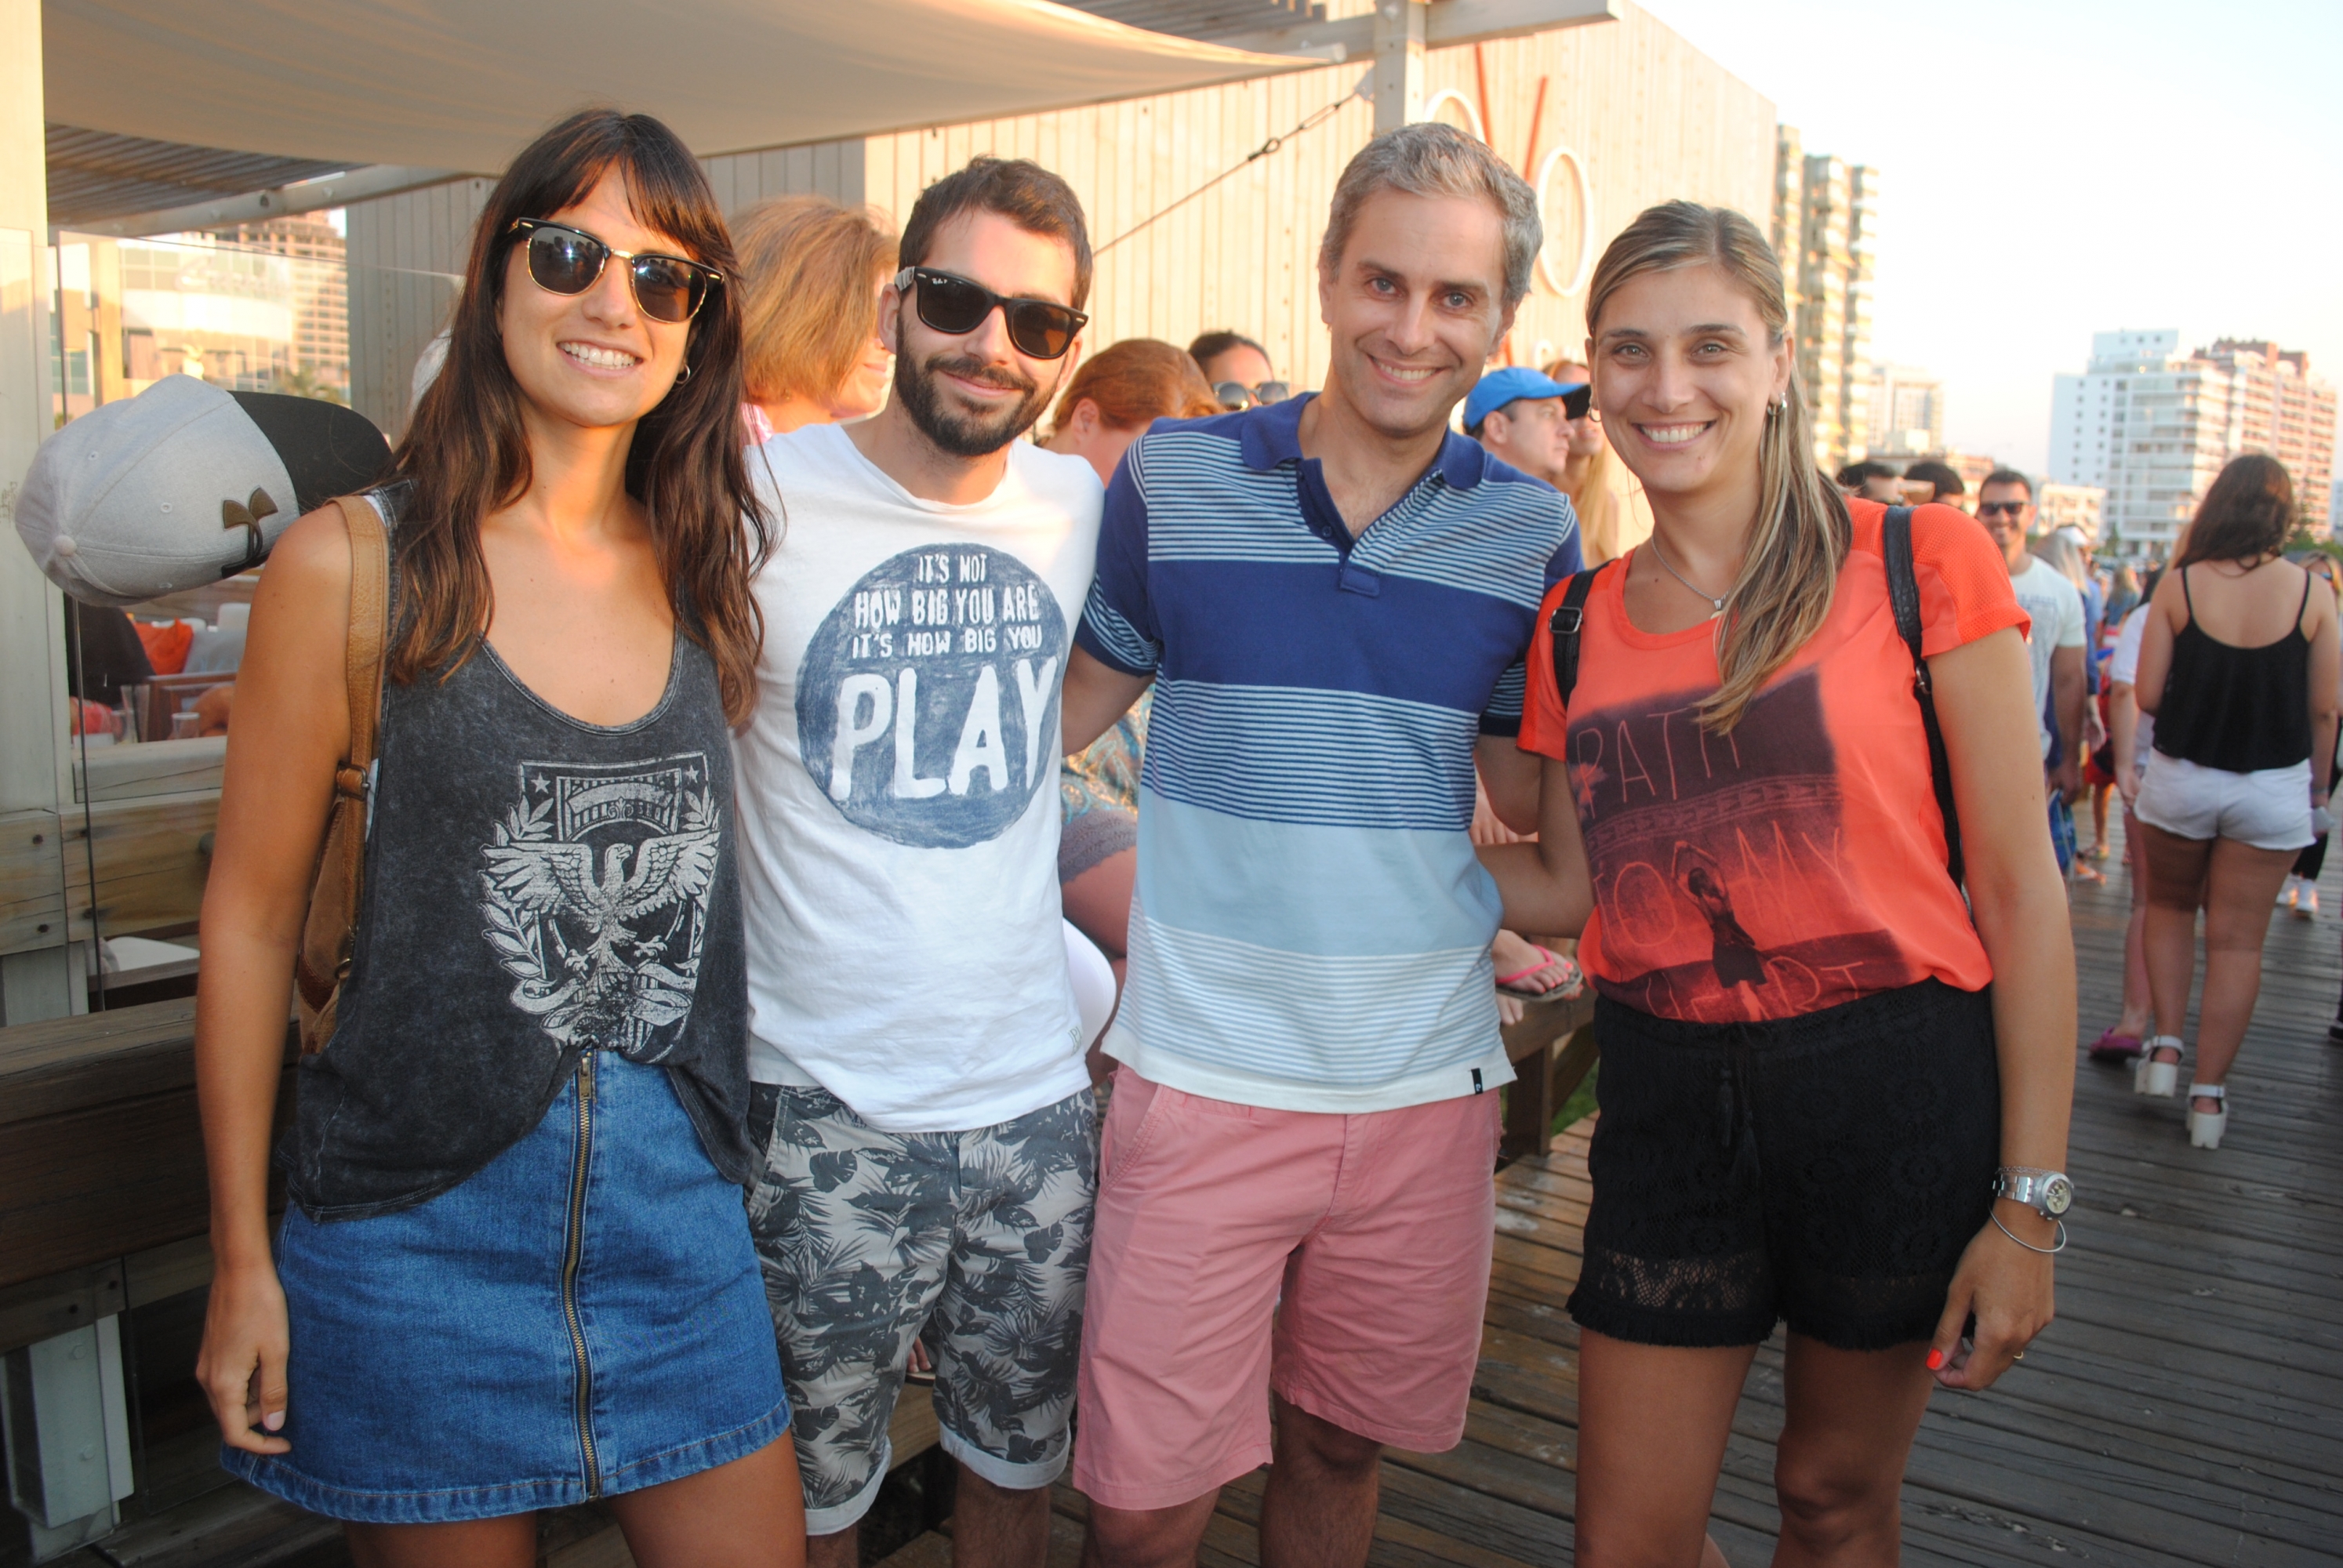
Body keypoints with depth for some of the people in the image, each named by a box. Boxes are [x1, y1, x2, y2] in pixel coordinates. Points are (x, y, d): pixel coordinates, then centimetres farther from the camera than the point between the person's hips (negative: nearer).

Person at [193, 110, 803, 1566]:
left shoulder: (708, 569, 4)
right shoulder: (353, 563, -8)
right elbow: (252, 915, -4)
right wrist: (243, 1261, -2)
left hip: (678, 1207, 4)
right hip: (421, 1225, -3)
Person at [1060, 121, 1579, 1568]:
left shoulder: (1533, 533, 2)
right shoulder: (1175, 480, -2)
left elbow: (1545, 810, 10)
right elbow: (1069, 710, 8)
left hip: (1430, 1081, 2)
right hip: (1205, 1067, -1)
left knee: (1338, 1448, 20)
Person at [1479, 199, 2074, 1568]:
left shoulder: (1918, 565, -7)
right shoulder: (1577, 623, 4)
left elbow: (2019, 888, -6)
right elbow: (1569, 887, 8)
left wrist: (2030, 1199, -8)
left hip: (1896, 1090, -2)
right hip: (1670, 1104, 3)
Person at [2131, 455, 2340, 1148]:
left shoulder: (2179, 584, -9)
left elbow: (2146, 695, -9)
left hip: (2180, 778, 0)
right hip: (2273, 786, 0)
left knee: (2170, 907, 23)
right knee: (2238, 938, 8)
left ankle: (2166, 1046, 11)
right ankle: (2209, 1095, 12)